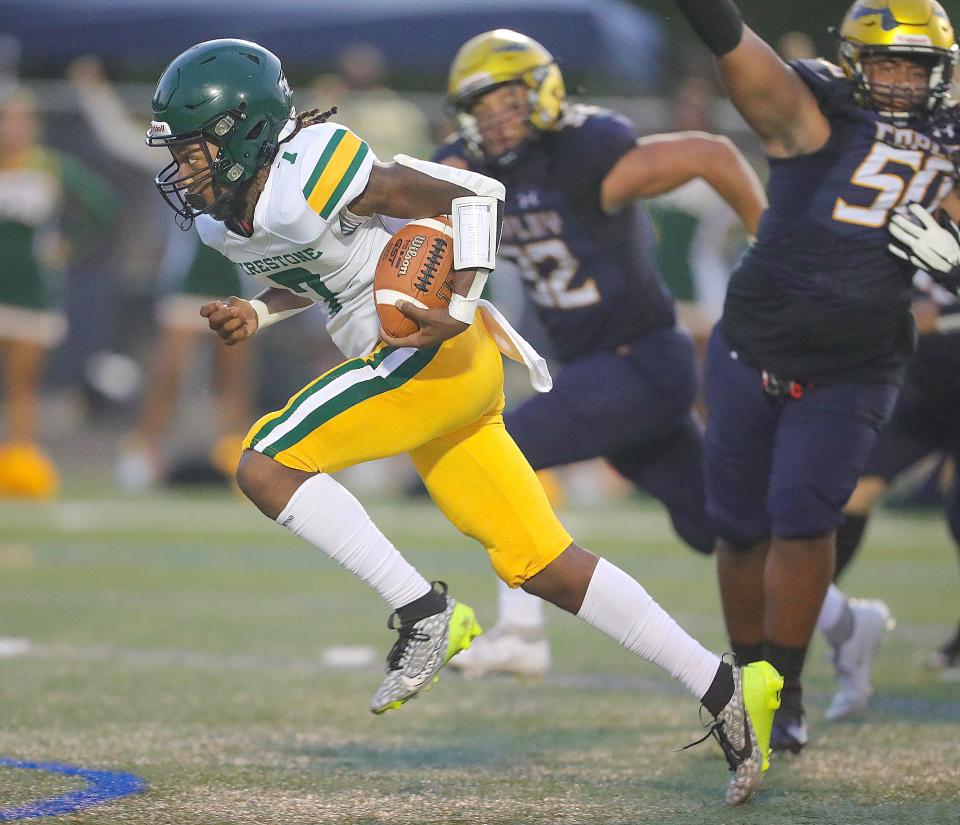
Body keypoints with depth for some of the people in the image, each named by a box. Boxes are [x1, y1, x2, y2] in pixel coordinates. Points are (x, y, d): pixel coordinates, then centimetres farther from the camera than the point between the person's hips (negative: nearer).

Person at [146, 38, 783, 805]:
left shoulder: (310, 174, -19)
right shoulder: (222, 215, 7)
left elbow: (475, 193, -14)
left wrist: (459, 311, -22)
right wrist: (255, 314, 6)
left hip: (441, 355, -9)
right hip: (429, 371, 9)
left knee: (266, 467, -14)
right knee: (541, 565, 7)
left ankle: (424, 613, -10)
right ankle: (725, 689, 9)